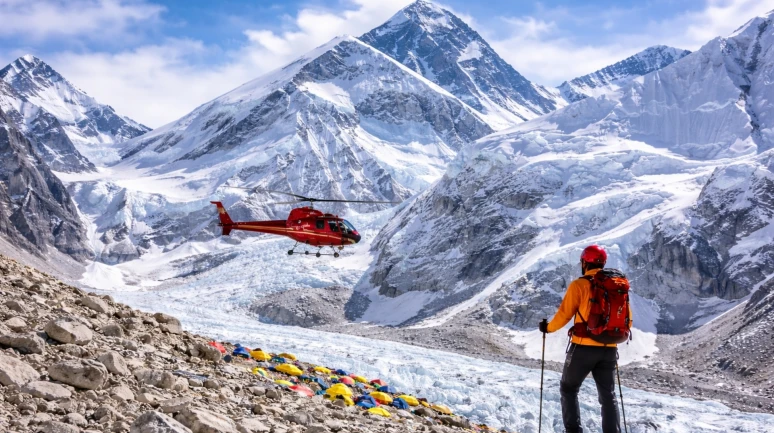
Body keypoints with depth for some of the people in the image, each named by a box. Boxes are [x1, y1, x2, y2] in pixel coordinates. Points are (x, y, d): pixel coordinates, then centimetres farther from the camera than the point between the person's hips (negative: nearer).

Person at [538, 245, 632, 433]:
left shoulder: (579, 285, -8)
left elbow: (564, 314, -9)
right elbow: (627, 320, 10)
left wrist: (548, 327, 9)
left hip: (583, 347, -4)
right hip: (609, 350, 4)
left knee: (568, 389, 14)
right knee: (608, 396, 12)